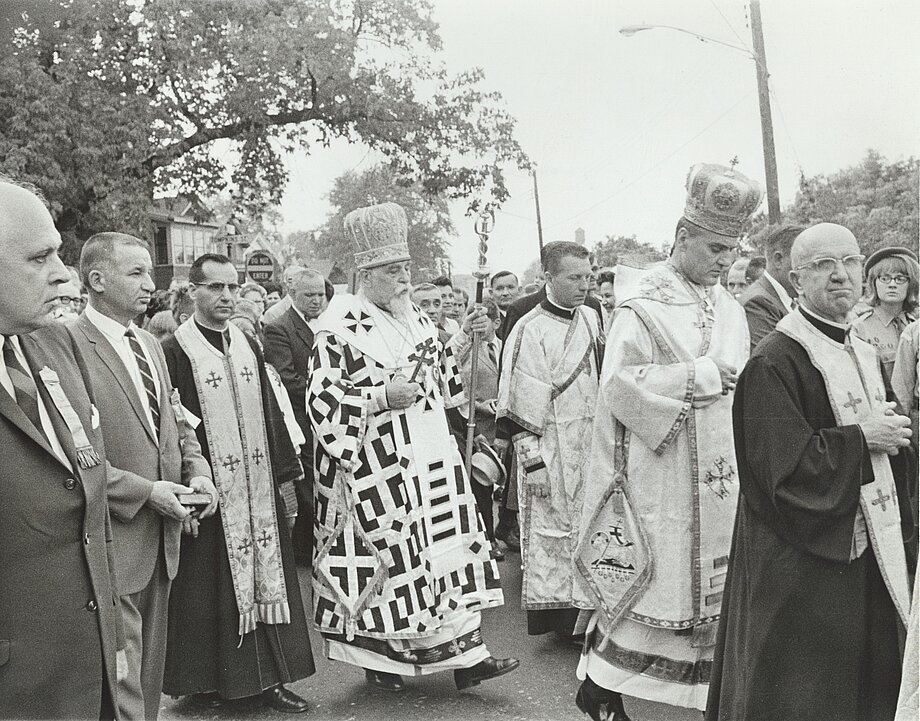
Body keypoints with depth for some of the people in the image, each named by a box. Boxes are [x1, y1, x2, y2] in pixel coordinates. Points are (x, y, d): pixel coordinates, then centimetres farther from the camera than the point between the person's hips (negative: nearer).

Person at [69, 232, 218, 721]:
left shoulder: (150, 346, 13)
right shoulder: (69, 346, -15)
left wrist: (197, 470, 1)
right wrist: (144, 491, -19)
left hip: (162, 534, 8)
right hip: (113, 542, -8)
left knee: (150, 673, 20)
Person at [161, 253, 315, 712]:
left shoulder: (248, 345, 11)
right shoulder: (175, 352, -7)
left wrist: (286, 477, 10)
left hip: (260, 488, 5)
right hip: (209, 489, -5)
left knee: (267, 579, 9)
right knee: (210, 586, 3)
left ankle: (270, 677, 19)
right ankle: (204, 681, 19)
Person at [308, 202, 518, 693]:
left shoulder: (413, 318, 13)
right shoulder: (339, 329, -10)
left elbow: (447, 379, 20)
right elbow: (323, 402, -14)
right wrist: (382, 397, -24)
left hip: (430, 463, 7)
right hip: (378, 472, -7)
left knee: (450, 549, 5)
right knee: (385, 559, 2)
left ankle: (464, 653, 13)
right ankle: (379, 658, 21)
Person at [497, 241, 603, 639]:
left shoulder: (591, 318, 7)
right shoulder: (529, 330, -15)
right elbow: (520, 404, -16)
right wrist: (532, 461, -18)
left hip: (588, 446, 7)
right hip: (548, 448, -7)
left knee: (584, 527, 14)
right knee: (551, 529, 2)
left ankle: (580, 605, 27)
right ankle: (553, 608, 14)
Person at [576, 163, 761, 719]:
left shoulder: (731, 310, 12)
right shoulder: (644, 303, -9)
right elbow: (619, 381, -18)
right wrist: (699, 375, -17)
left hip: (718, 473, 7)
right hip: (660, 469, -7)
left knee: (709, 585, 9)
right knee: (651, 578, -2)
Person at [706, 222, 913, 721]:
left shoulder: (864, 354, 11)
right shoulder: (774, 362, -18)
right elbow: (785, 467, -24)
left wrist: (890, 432, 2)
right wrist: (860, 438, -16)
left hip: (864, 556, 8)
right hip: (798, 570, -8)